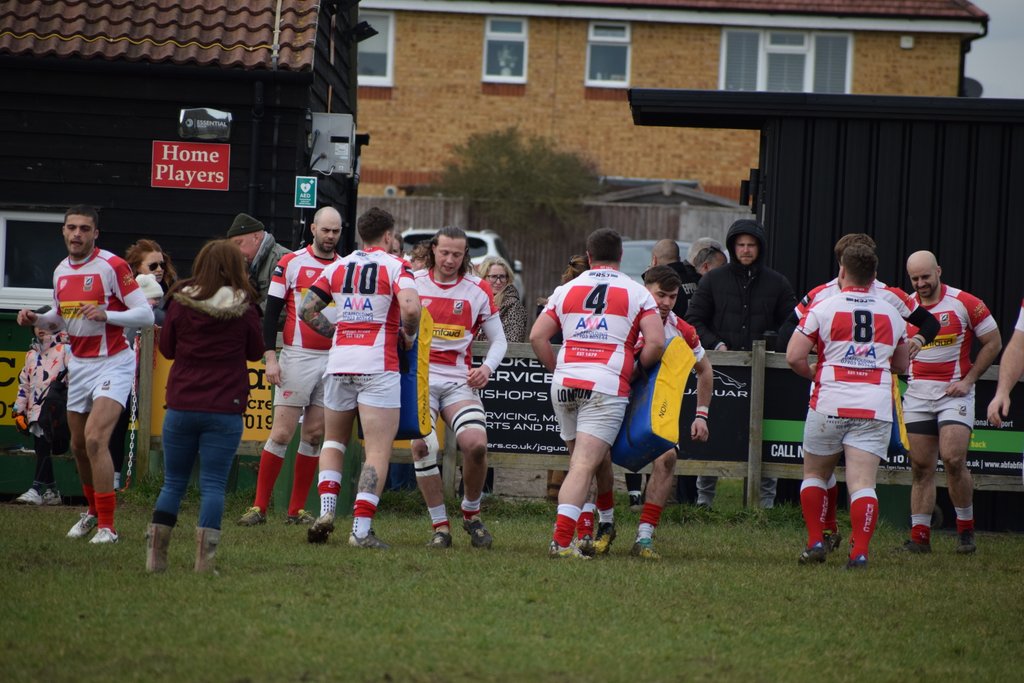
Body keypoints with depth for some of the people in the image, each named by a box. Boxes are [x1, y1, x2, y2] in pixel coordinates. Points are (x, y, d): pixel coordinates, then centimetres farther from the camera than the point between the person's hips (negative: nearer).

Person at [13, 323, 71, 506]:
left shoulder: (65, 349, 1)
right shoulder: (31, 355, 22)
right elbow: (24, 383, 25)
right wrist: (19, 410, 20)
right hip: (35, 409, 7)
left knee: (44, 447, -18)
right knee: (40, 449, 6)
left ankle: (37, 489, -24)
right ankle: (51, 491, 12)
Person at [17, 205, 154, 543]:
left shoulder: (112, 266, -14)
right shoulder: (60, 272, 8)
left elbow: (146, 315, -15)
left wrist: (106, 315, -31)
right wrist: (36, 319, 0)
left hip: (113, 363, -7)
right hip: (79, 365, 7)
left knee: (95, 438, -21)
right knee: (79, 445, 12)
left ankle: (107, 526, -16)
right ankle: (93, 510, 35)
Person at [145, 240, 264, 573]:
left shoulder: (181, 302, -4)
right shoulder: (244, 307, -6)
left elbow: (166, 348, 7)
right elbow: (256, 351, 7)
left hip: (181, 406, 1)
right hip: (225, 408, -1)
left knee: (173, 483, 12)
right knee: (213, 485, 1)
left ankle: (155, 554, 9)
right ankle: (205, 559, -7)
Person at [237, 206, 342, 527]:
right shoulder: (290, 263, -1)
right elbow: (271, 311, -2)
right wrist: (270, 357, -10)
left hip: (334, 360, 3)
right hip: (297, 357, -3)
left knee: (315, 434, 4)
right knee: (282, 432, -7)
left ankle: (297, 509, 10)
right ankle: (259, 506, -2)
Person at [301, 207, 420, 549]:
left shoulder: (337, 267, 11)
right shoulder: (395, 266, -2)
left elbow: (306, 309, 10)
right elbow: (410, 307, -18)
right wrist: (409, 335, 0)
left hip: (339, 361, 4)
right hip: (378, 365, -4)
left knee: (333, 440, 22)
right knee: (378, 451, -3)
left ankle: (326, 511, 5)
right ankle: (362, 528, -12)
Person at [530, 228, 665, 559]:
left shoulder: (566, 290, 14)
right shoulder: (637, 293, 6)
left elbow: (537, 336, 9)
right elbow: (656, 342, -4)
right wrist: (636, 370, 11)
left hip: (565, 383, 4)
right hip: (607, 385, -4)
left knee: (582, 461, 18)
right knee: (584, 465, -10)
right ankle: (562, 540, -22)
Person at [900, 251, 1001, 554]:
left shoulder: (965, 304, -7)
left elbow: (993, 343, 0)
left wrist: (968, 379, -6)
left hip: (954, 392, -4)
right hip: (917, 393, 4)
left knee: (953, 460, -16)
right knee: (921, 466, 2)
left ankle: (966, 529, 0)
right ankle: (919, 536, 5)